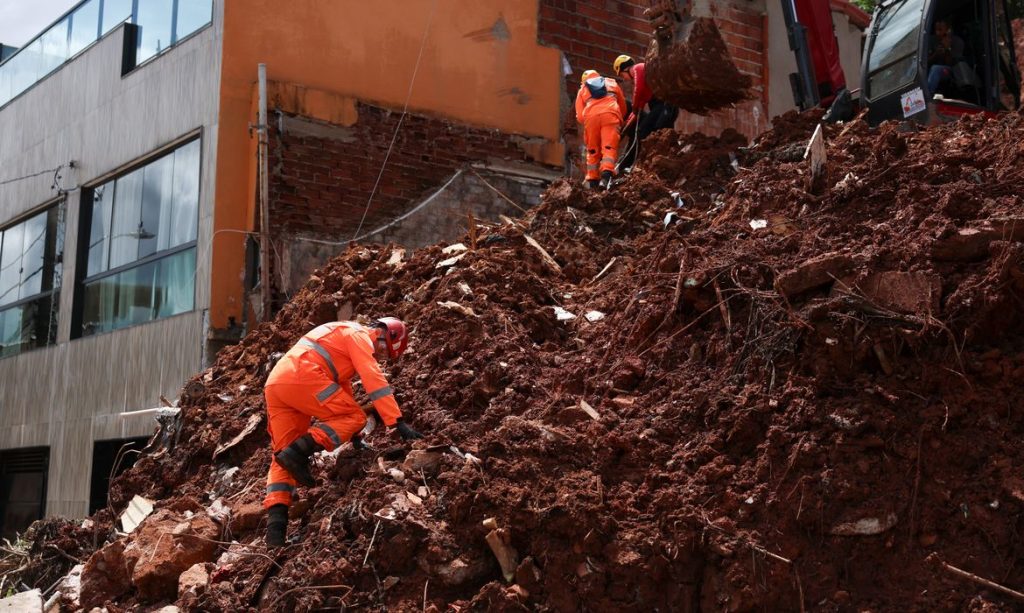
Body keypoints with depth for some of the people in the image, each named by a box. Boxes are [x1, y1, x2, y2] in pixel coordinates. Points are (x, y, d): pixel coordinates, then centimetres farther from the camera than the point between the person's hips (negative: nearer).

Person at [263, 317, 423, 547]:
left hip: (275, 383, 10)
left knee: (284, 456, 8)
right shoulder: (360, 335, 5)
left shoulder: (344, 335, 35)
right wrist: (398, 423, -10)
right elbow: (374, 379, -8)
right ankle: (297, 453, -16)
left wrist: (354, 436, 40)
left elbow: (342, 386, 39)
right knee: (355, 417, -1)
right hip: (301, 376, -10)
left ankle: (276, 522, -6)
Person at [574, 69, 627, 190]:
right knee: (609, 147, -10)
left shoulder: (582, 90, 30)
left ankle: (592, 181, 14)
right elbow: (623, 106, 35)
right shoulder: (612, 83, 35)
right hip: (610, 113, -1)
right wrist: (620, 121, 49)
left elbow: (580, 116, 17)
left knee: (593, 150, 14)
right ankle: (606, 176, -31)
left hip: (591, 116, 1)